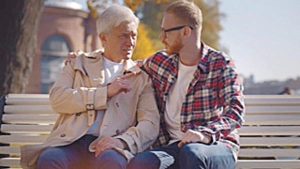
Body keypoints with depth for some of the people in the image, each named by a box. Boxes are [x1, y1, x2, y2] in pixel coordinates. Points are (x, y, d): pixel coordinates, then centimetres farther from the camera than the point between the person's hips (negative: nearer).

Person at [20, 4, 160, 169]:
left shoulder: (141, 76, 19)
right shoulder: (78, 62, 21)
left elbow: (150, 124, 6)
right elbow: (57, 98, 3)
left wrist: (122, 141, -15)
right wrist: (105, 92, -3)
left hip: (108, 145, -1)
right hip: (72, 142, 1)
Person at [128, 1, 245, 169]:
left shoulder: (221, 65, -2)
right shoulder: (159, 62, 12)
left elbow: (236, 111, -15)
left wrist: (206, 134, -33)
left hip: (217, 147, -4)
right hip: (173, 146, 4)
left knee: (191, 153, -40)